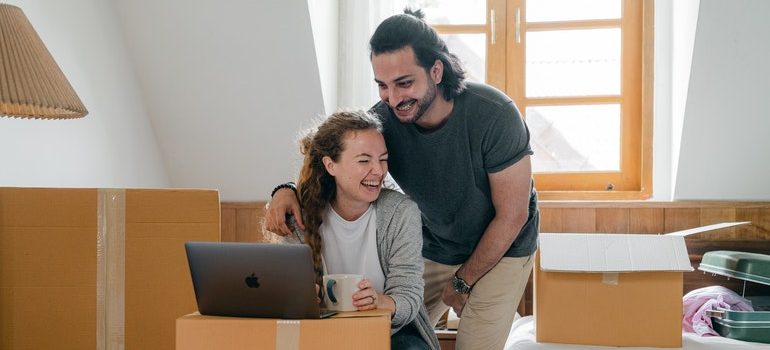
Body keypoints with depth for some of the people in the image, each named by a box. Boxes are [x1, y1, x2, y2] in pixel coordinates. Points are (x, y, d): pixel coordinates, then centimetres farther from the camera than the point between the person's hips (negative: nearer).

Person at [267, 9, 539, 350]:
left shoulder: (493, 114, -29)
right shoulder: (383, 120, -20)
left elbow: (512, 215, -20)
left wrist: (463, 281, -12)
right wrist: (288, 191, -31)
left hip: (502, 249, -3)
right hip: (433, 250, 4)